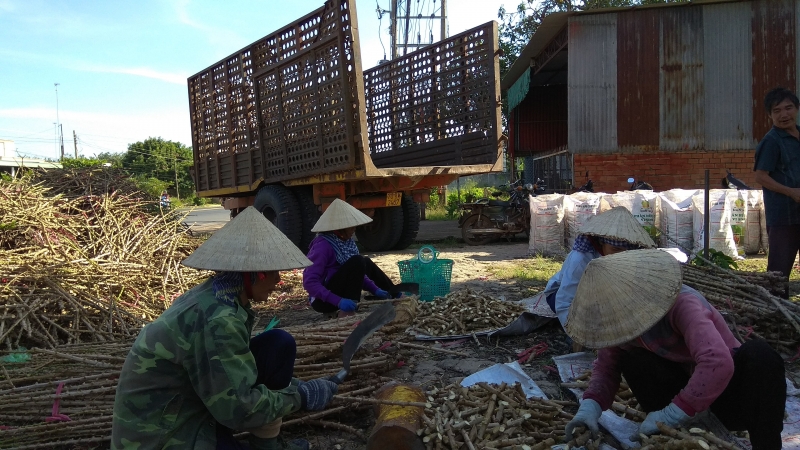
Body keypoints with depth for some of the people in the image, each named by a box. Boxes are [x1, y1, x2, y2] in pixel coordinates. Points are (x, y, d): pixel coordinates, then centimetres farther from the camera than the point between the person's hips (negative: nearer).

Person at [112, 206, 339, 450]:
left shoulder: (214, 297, 0)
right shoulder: (217, 319, -26)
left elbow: (236, 363, 12)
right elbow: (238, 409, -24)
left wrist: (289, 384, 7)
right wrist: (301, 395, -12)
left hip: (190, 404, 9)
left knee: (280, 344, 0)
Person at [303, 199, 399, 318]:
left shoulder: (345, 241, 3)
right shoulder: (323, 246, -22)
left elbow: (357, 271, 13)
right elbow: (309, 282, -28)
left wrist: (375, 290, 1)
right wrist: (338, 301, -36)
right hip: (323, 299, -9)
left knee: (366, 263, 14)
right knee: (358, 261, -21)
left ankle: (395, 297, 25)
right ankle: (346, 313, -25)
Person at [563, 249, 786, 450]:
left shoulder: (682, 304, -31)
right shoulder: (620, 315, -13)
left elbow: (718, 363, -44)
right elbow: (606, 366, -7)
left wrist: (672, 414, -42)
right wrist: (591, 405, -26)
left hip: (727, 384, -4)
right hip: (685, 381, 4)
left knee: (760, 355, -34)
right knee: (631, 361, -24)